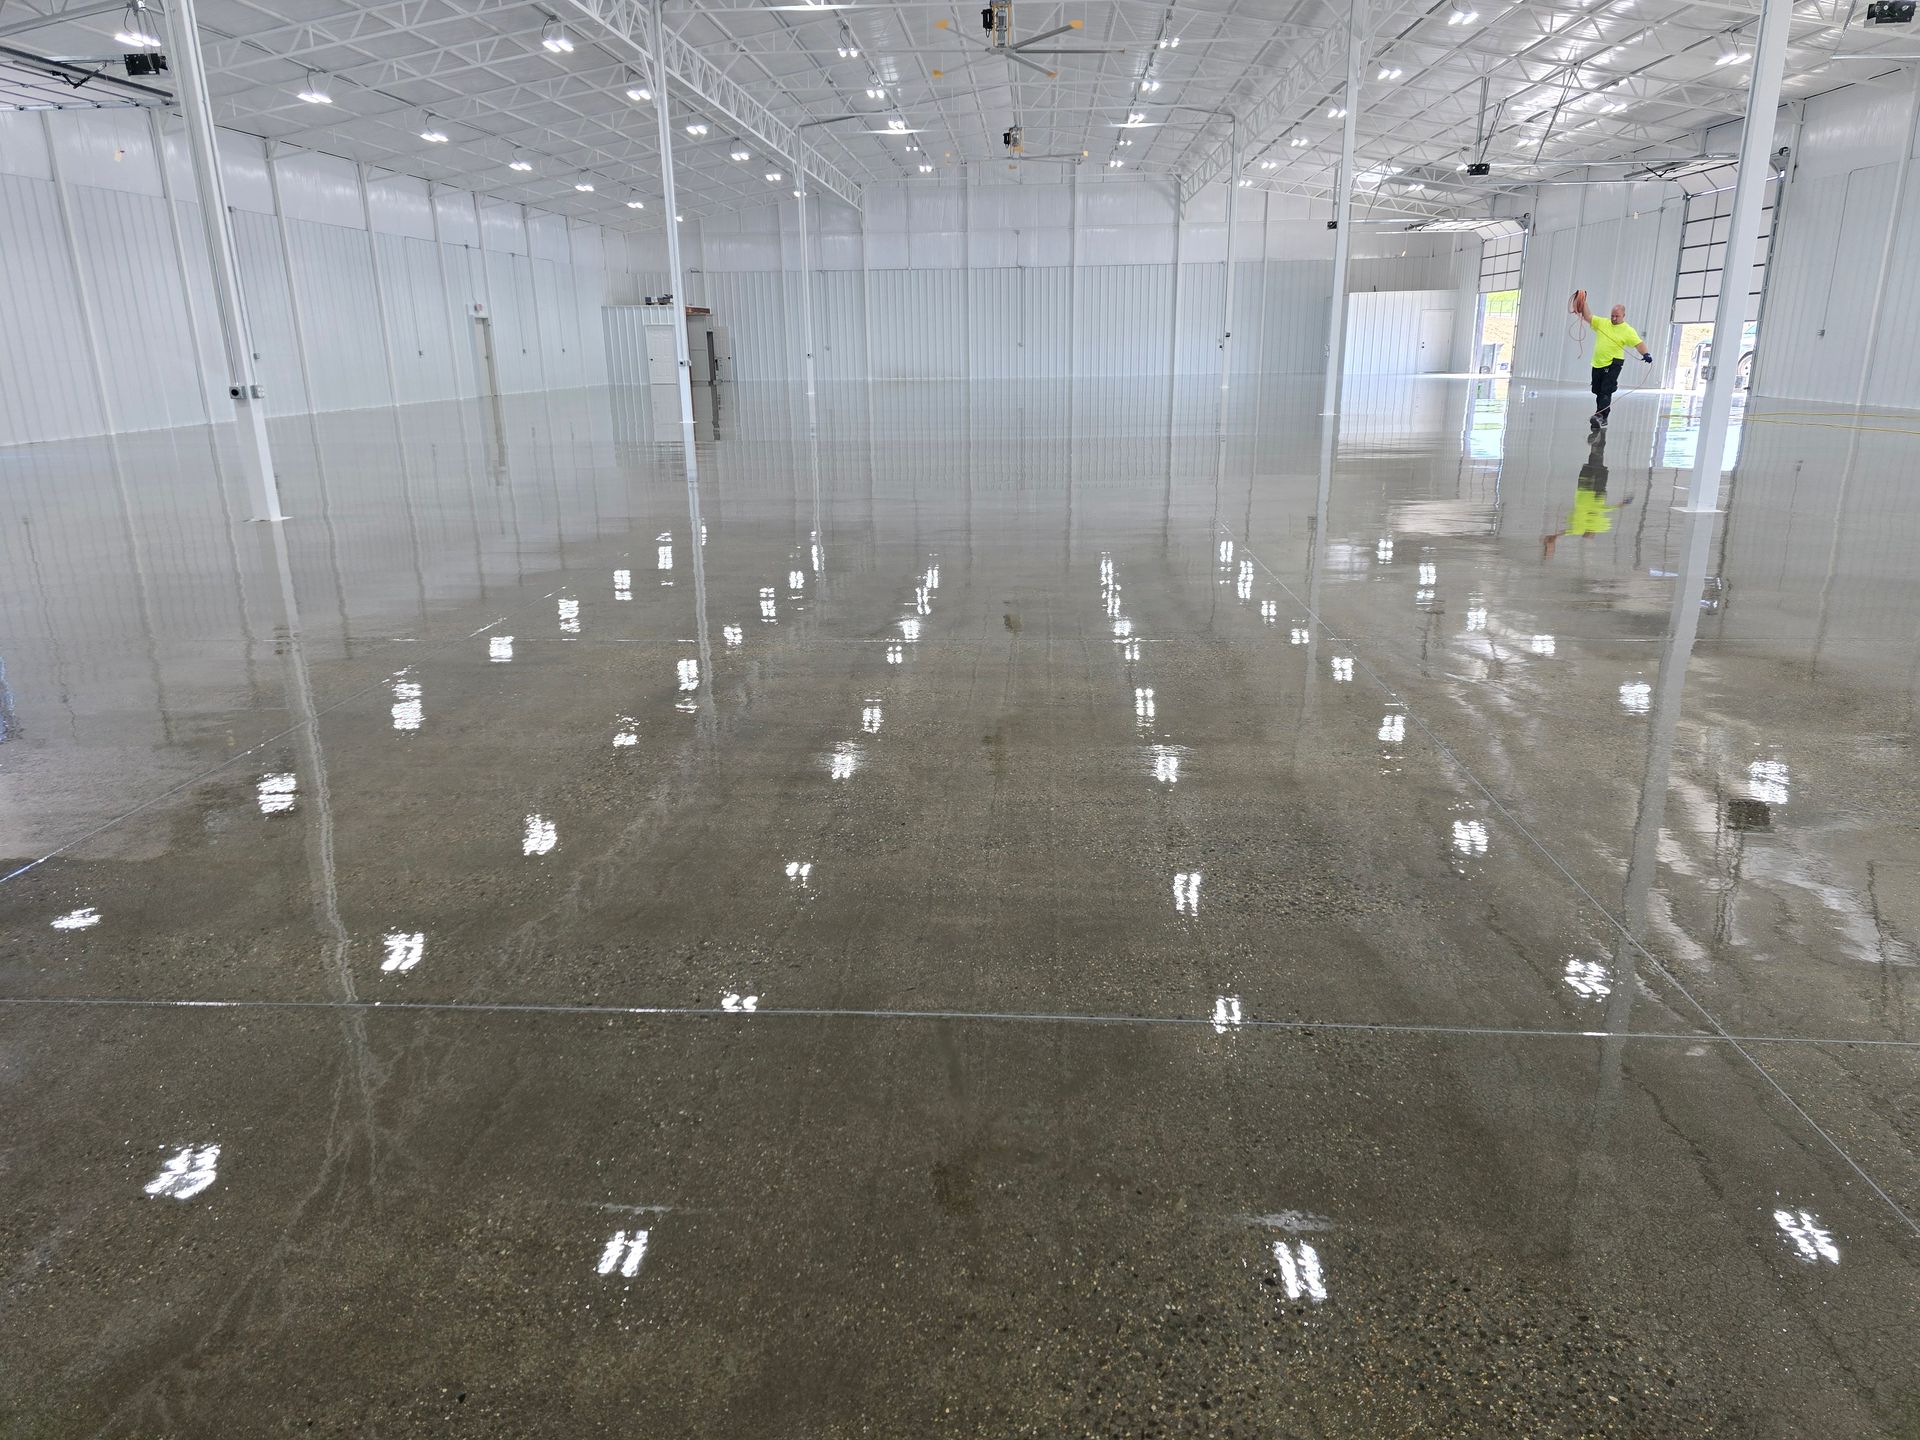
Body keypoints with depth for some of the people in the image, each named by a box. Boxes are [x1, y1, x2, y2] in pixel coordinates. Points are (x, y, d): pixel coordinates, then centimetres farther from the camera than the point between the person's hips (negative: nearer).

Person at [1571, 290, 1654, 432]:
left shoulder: (1628, 330, -4)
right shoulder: (1602, 323, 9)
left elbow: (1639, 343, -10)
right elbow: (1587, 317, 11)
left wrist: (1646, 354, -27)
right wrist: (1583, 303, 1)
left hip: (1613, 364, -5)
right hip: (1598, 364, 5)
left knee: (1606, 391, -15)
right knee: (1598, 392, 10)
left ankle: (1600, 416, -24)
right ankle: (1603, 420, 20)